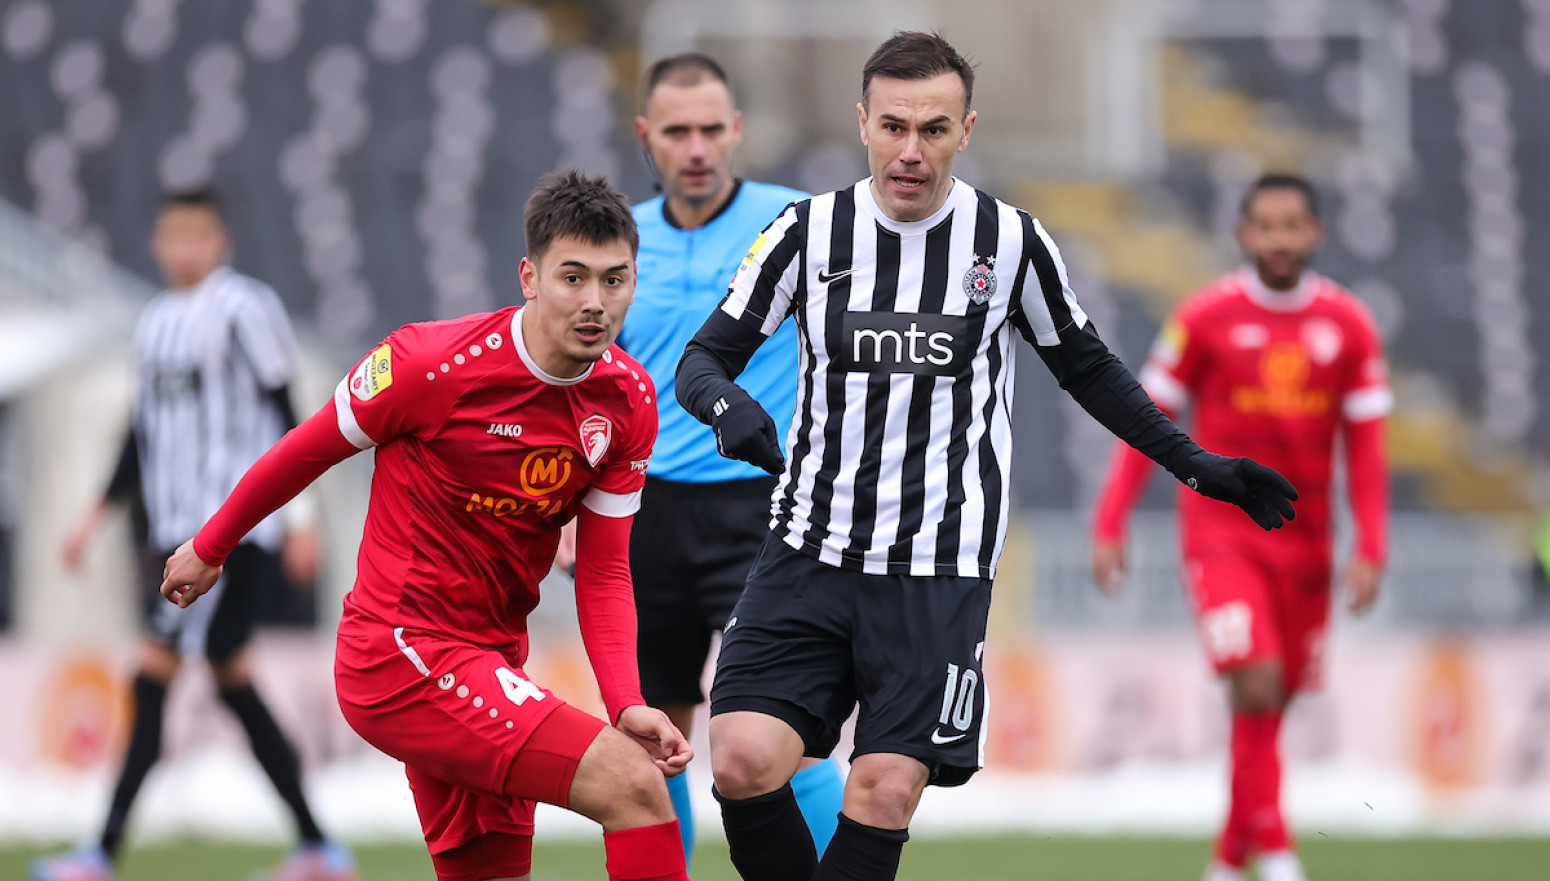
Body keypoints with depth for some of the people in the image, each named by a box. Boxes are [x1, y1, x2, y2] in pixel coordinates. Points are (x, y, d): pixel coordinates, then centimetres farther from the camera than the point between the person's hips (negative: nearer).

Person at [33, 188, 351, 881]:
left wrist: (301, 518, -12)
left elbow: (285, 415, -7)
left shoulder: (243, 308, -7)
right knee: (232, 682, 7)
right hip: (175, 530, 8)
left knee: (152, 679, -11)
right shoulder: (156, 322, 17)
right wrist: (98, 514, 20)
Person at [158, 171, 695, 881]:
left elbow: (603, 570, 5)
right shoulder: (433, 363, -17)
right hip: (402, 655, -8)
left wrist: (626, 703, -11)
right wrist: (209, 549, 12)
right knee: (632, 785, -21)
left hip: (489, 660, 8)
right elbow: (306, 451, -1)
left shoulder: (630, 401, 0)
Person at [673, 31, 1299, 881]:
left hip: (939, 572, -1)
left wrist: (1196, 464, 14)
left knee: (884, 793, -10)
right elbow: (706, 355, 6)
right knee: (744, 761, -16)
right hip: (808, 554, 1)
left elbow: (1086, 367, 15)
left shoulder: (1011, 242, 0)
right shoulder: (808, 230, 0)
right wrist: (726, 404, -18)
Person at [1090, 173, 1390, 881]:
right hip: (1221, 532, -3)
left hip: (1303, 541, 3)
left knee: (1272, 705, 7)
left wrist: (1371, 550, -3)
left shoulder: (1349, 326, 2)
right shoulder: (1205, 317, -5)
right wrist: (1109, 525, -5)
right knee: (1256, 683, -20)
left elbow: (1365, 445, 5)